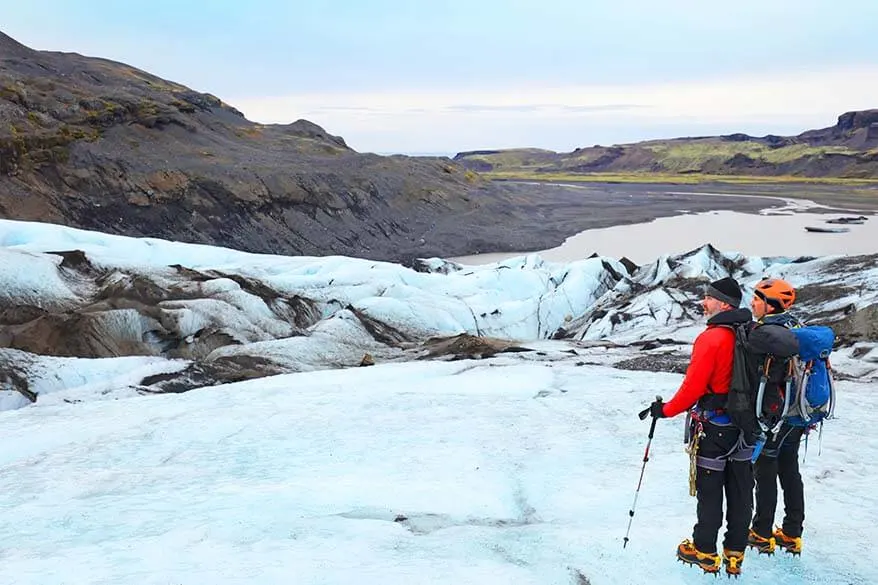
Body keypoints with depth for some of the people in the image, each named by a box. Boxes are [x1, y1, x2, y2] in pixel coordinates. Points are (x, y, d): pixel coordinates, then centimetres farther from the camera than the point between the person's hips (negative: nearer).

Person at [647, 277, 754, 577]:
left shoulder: (711, 338, -21)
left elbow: (694, 386, -21)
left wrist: (666, 410, -9)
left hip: (713, 428, -7)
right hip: (745, 426, 7)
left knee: (709, 492, 6)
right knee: (740, 493, 12)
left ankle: (705, 552, 18)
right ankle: (735, 554, 22)